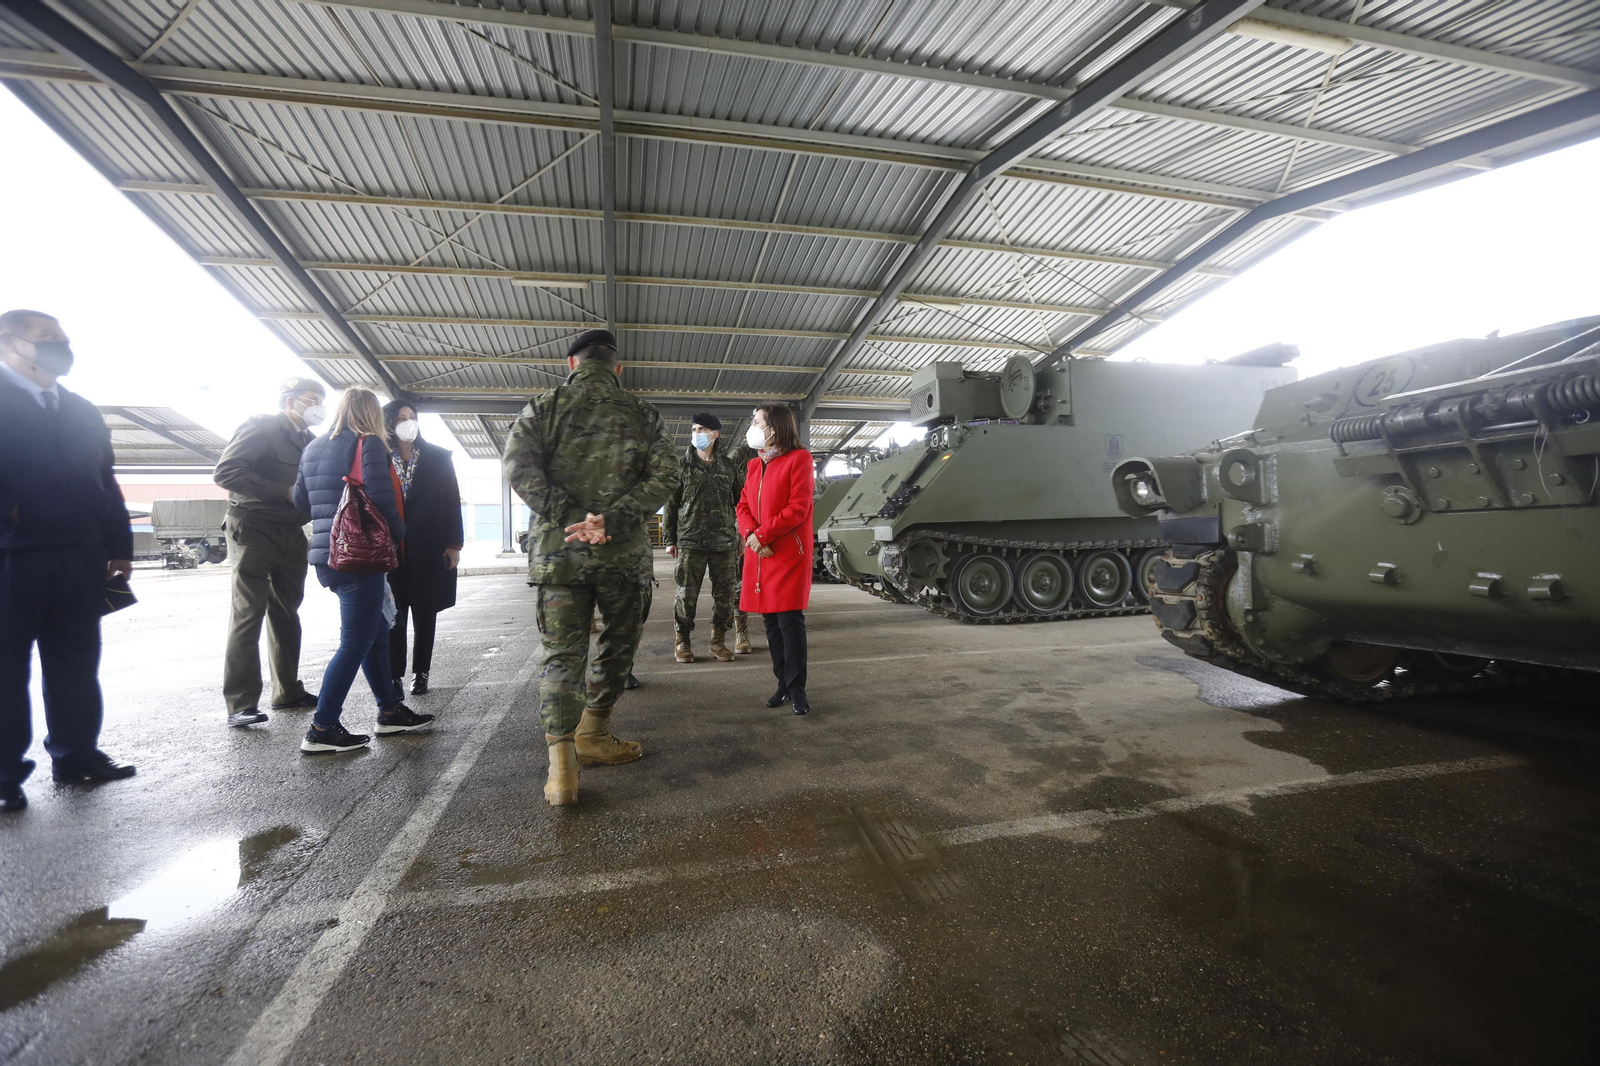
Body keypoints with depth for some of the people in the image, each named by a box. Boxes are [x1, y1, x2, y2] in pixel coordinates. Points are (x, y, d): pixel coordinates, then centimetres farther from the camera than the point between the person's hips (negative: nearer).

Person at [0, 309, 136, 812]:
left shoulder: (81, 410, 16)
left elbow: (105, 481, 14)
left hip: (80, 561, 5)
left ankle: (75, 753, 22)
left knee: (75, 665, 11)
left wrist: (119, 546, 10)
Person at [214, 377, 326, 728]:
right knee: (248, 615, -7)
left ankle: (287, 692, 20)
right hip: (255, 532, -7)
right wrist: (285, 492, -22)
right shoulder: (261, 428, -7)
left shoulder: (308, 440, 15)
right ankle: (241, 704, -3)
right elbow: (225, 472, -18)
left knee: (286, 613, 11)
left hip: (291, 535, 8)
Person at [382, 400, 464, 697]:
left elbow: (452, 500, 1)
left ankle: (421, 674, 17)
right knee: (394, 613, 2)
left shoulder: (438, 457, 3)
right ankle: (395, 676, 11)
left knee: (424, 613, 6)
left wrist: (454, 544, -4)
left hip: (430, 549, 0)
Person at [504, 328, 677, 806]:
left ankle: (562, 767, 0)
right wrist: (611, 521, -15)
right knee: (618, 643, 18)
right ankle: (591, 736, 28)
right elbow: (665, 475, -7)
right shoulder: (642, 413, 7)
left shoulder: (544, 407, 6)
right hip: (624, 553, 0)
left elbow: (518, 466, -9)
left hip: (557, 549, 1)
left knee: (560, 654, 5)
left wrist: (570, 517, -12)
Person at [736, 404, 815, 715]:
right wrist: (750, 535, -7)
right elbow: (743, 506, 14)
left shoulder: (798, 458, -5)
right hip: (759, 554, 7)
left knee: (790, 620, -6)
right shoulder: (754, 465, 17)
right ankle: (784, 684, 21)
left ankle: (797, 689, 5)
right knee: (771, 623, 9)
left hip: (789, 553, -7)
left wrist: (762, 535, -14)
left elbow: (798, 508, -13)